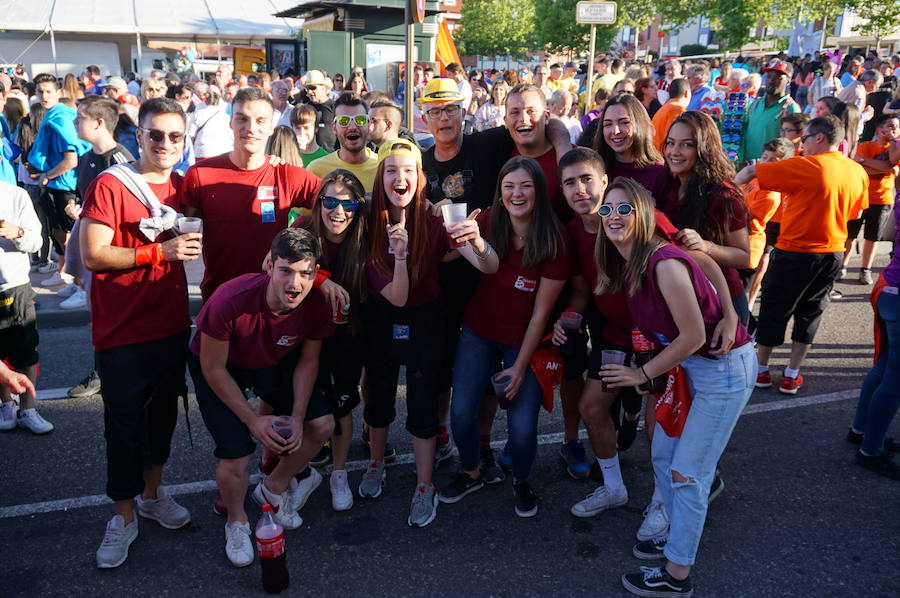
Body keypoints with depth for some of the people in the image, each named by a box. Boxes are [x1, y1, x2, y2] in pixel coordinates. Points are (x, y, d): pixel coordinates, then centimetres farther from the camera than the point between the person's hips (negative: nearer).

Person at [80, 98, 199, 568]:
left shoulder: (181, 186, 5)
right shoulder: (110, 185, -12)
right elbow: (92, 255, -18)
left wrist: (189, 245, -1)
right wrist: (159, 252, -22)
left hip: (171, 323, 6)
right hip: (122, 331, -5)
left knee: (163, 413, 17)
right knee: (124, 422, 4)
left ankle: (152, 494, 38)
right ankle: (124, 516, 23)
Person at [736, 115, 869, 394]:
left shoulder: (805, 166, -16)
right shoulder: (858, 172, 3)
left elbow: (749, 172, -13)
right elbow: (855, 213, 16)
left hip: (795, 253, -5)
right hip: (833, 253, 6)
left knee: (774, 310, 9)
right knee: (810, 313, 15)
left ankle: (761, 370, 21)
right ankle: (792, 375, 20)